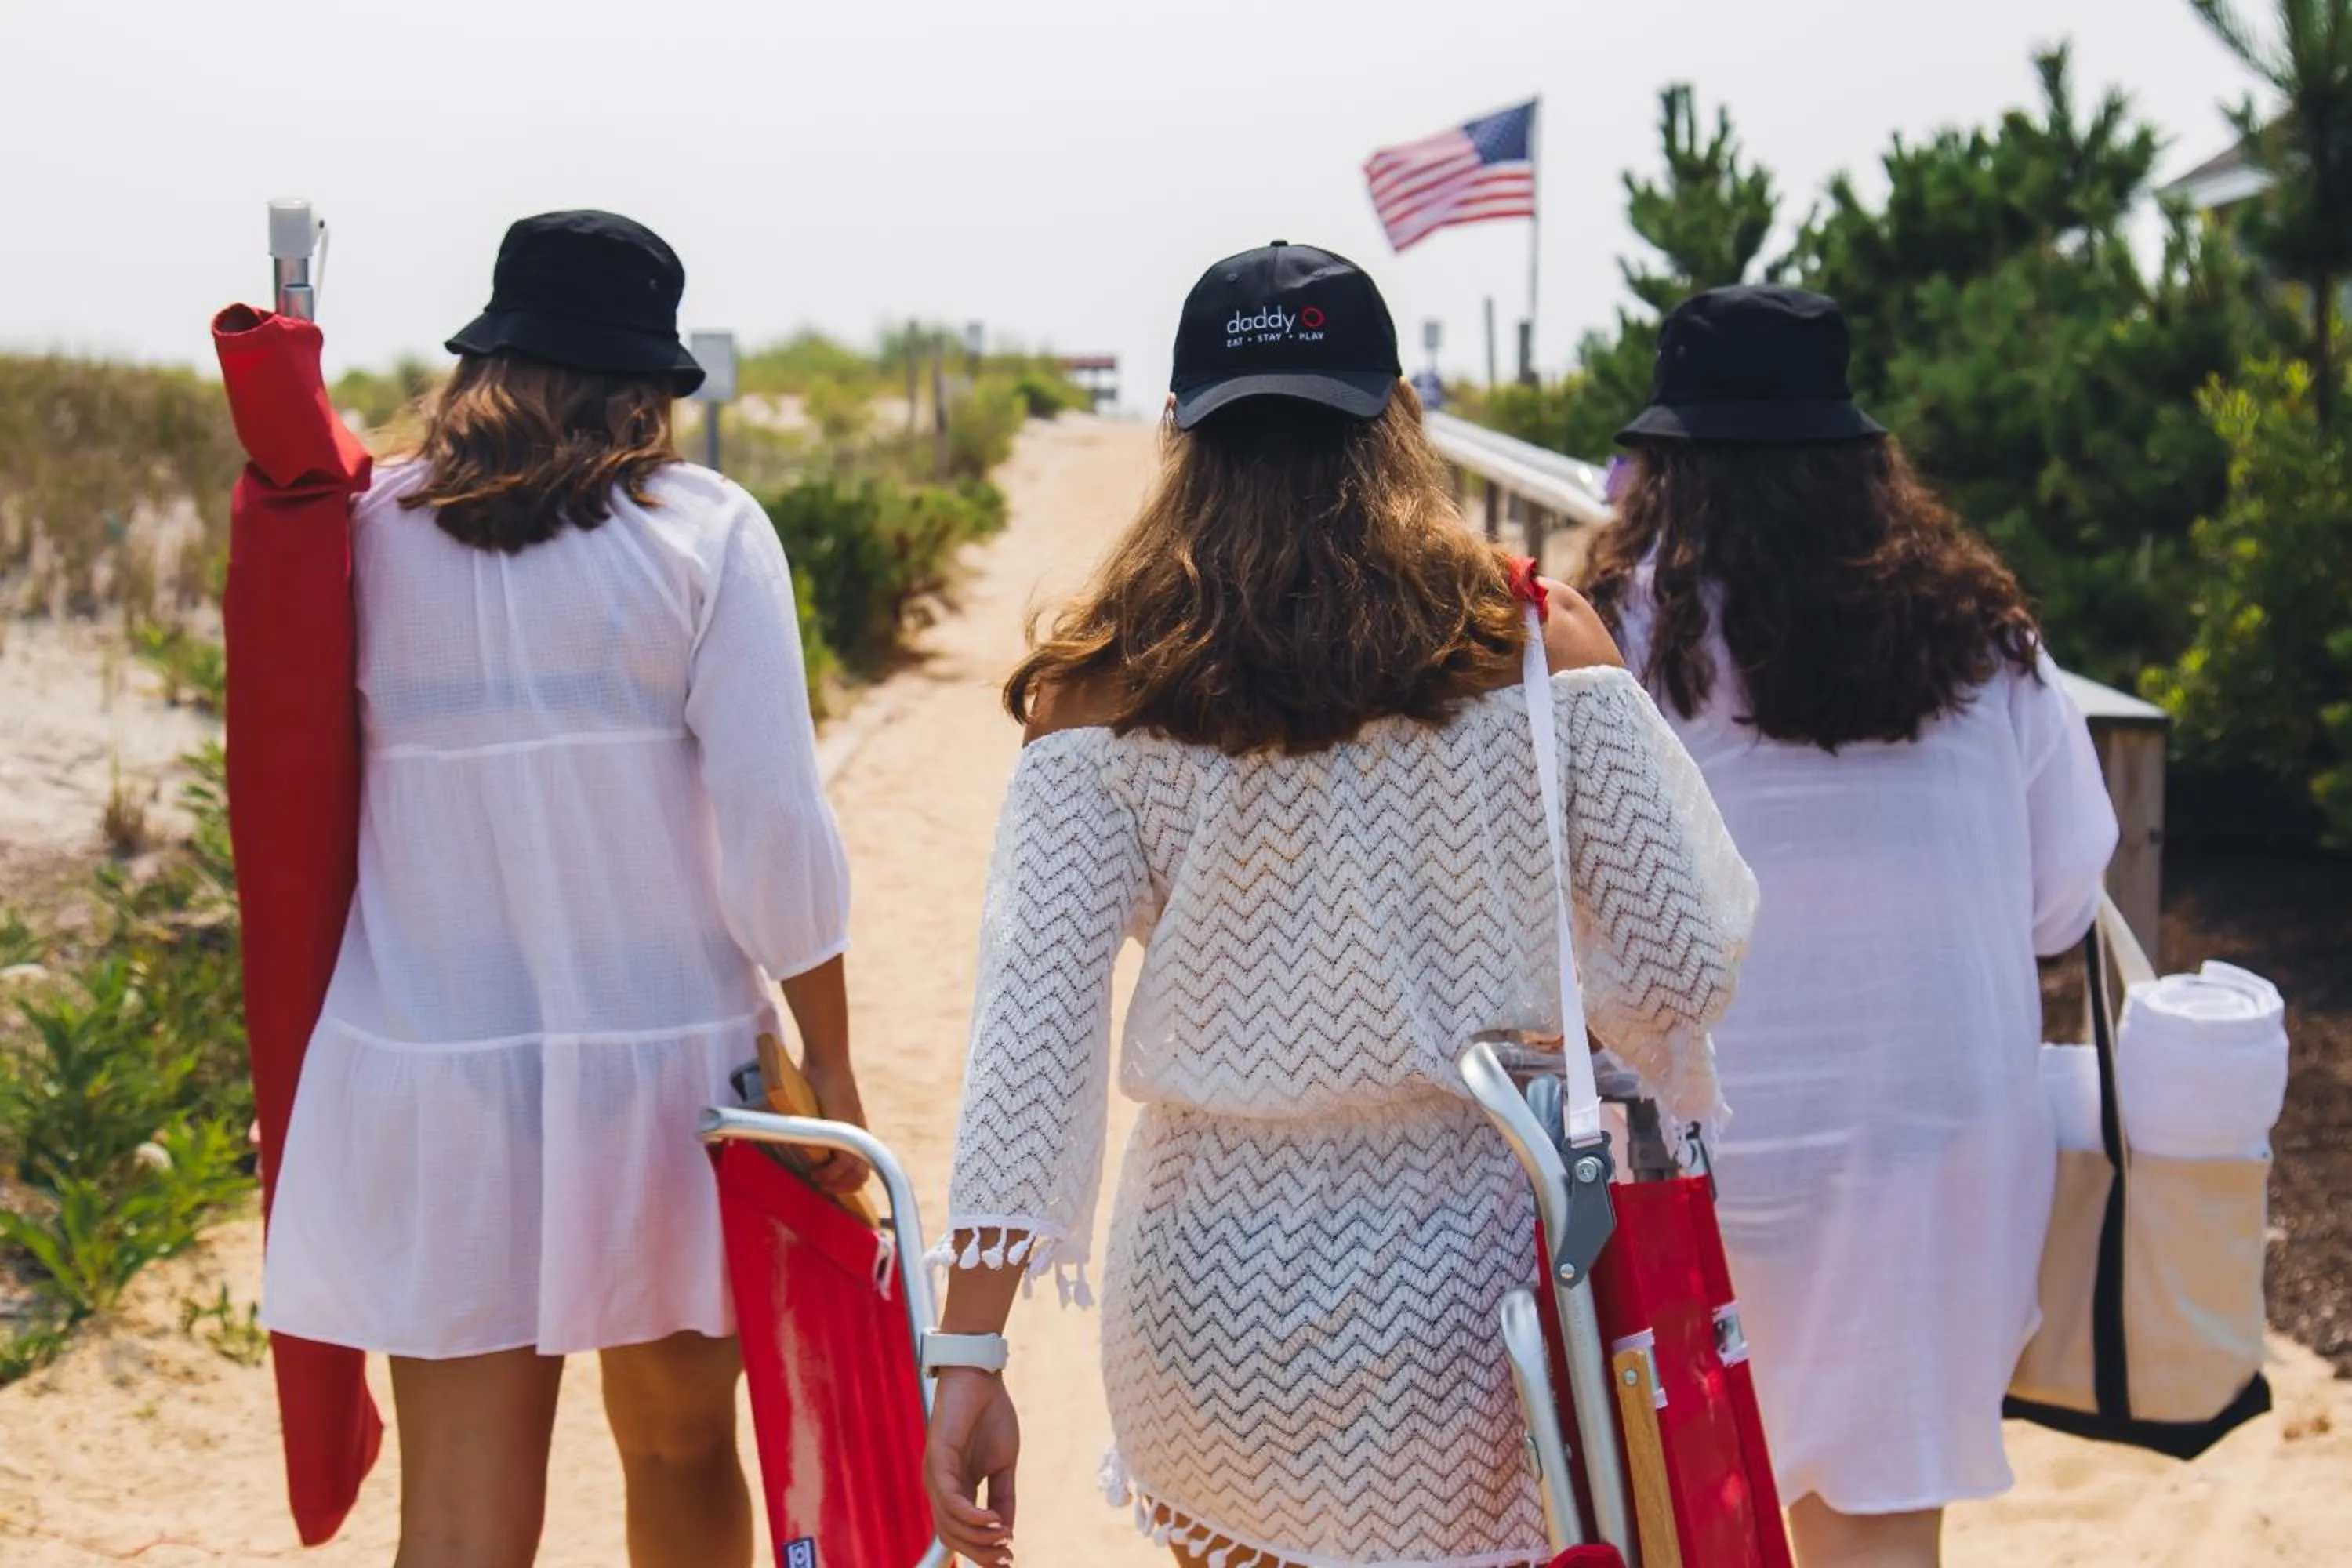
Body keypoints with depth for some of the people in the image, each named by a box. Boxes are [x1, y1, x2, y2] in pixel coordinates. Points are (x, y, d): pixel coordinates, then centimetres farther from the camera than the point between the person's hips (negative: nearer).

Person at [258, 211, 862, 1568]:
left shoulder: (369, 530, 0)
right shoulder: (704, 530, -6)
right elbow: (775, 828, -9)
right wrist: (831, 1064, -2)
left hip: (427, 1083, 1)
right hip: (666, 1074, -1)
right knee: (681, 1453, 19)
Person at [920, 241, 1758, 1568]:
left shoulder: (1101, 687, -5)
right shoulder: (1535, 640, -5)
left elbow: (1033, 1011, -10)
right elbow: (1688, 957, -4)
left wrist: (970, 1352, -9)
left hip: (1208, 1284, 1)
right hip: (1467, 1266, 0)